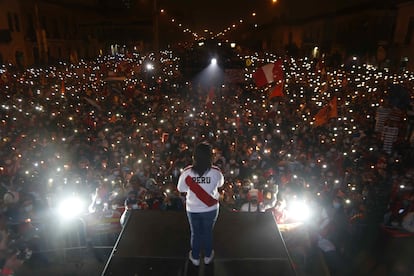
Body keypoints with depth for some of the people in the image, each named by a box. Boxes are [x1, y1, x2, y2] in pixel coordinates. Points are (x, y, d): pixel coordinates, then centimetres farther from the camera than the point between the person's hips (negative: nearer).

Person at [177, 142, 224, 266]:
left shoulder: (187, 172, -22)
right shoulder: (216, 172, -22)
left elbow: (180, 189, -5)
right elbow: (220, 184, -1)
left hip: (192, 209, 0)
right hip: (211, 209, 0)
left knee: (195, 233, 23)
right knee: (208, 232, 24)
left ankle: (195, 257, 42)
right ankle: (208, 256, 43)